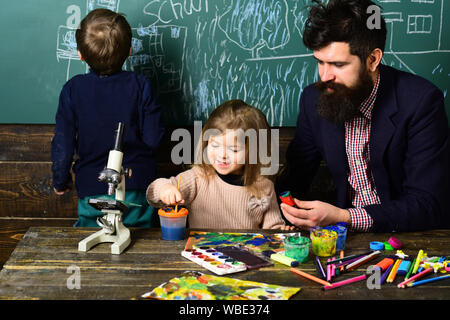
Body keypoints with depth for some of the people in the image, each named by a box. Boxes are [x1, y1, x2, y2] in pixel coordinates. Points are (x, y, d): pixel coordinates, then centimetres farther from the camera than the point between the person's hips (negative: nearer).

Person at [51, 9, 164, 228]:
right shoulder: (140, 86, -11)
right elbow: (153, 139, -9)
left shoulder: (73, 89, -9)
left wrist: (60, 181, 11)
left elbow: (63, 143, -4)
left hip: (91, 187, 0)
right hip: (137, 186, 0)